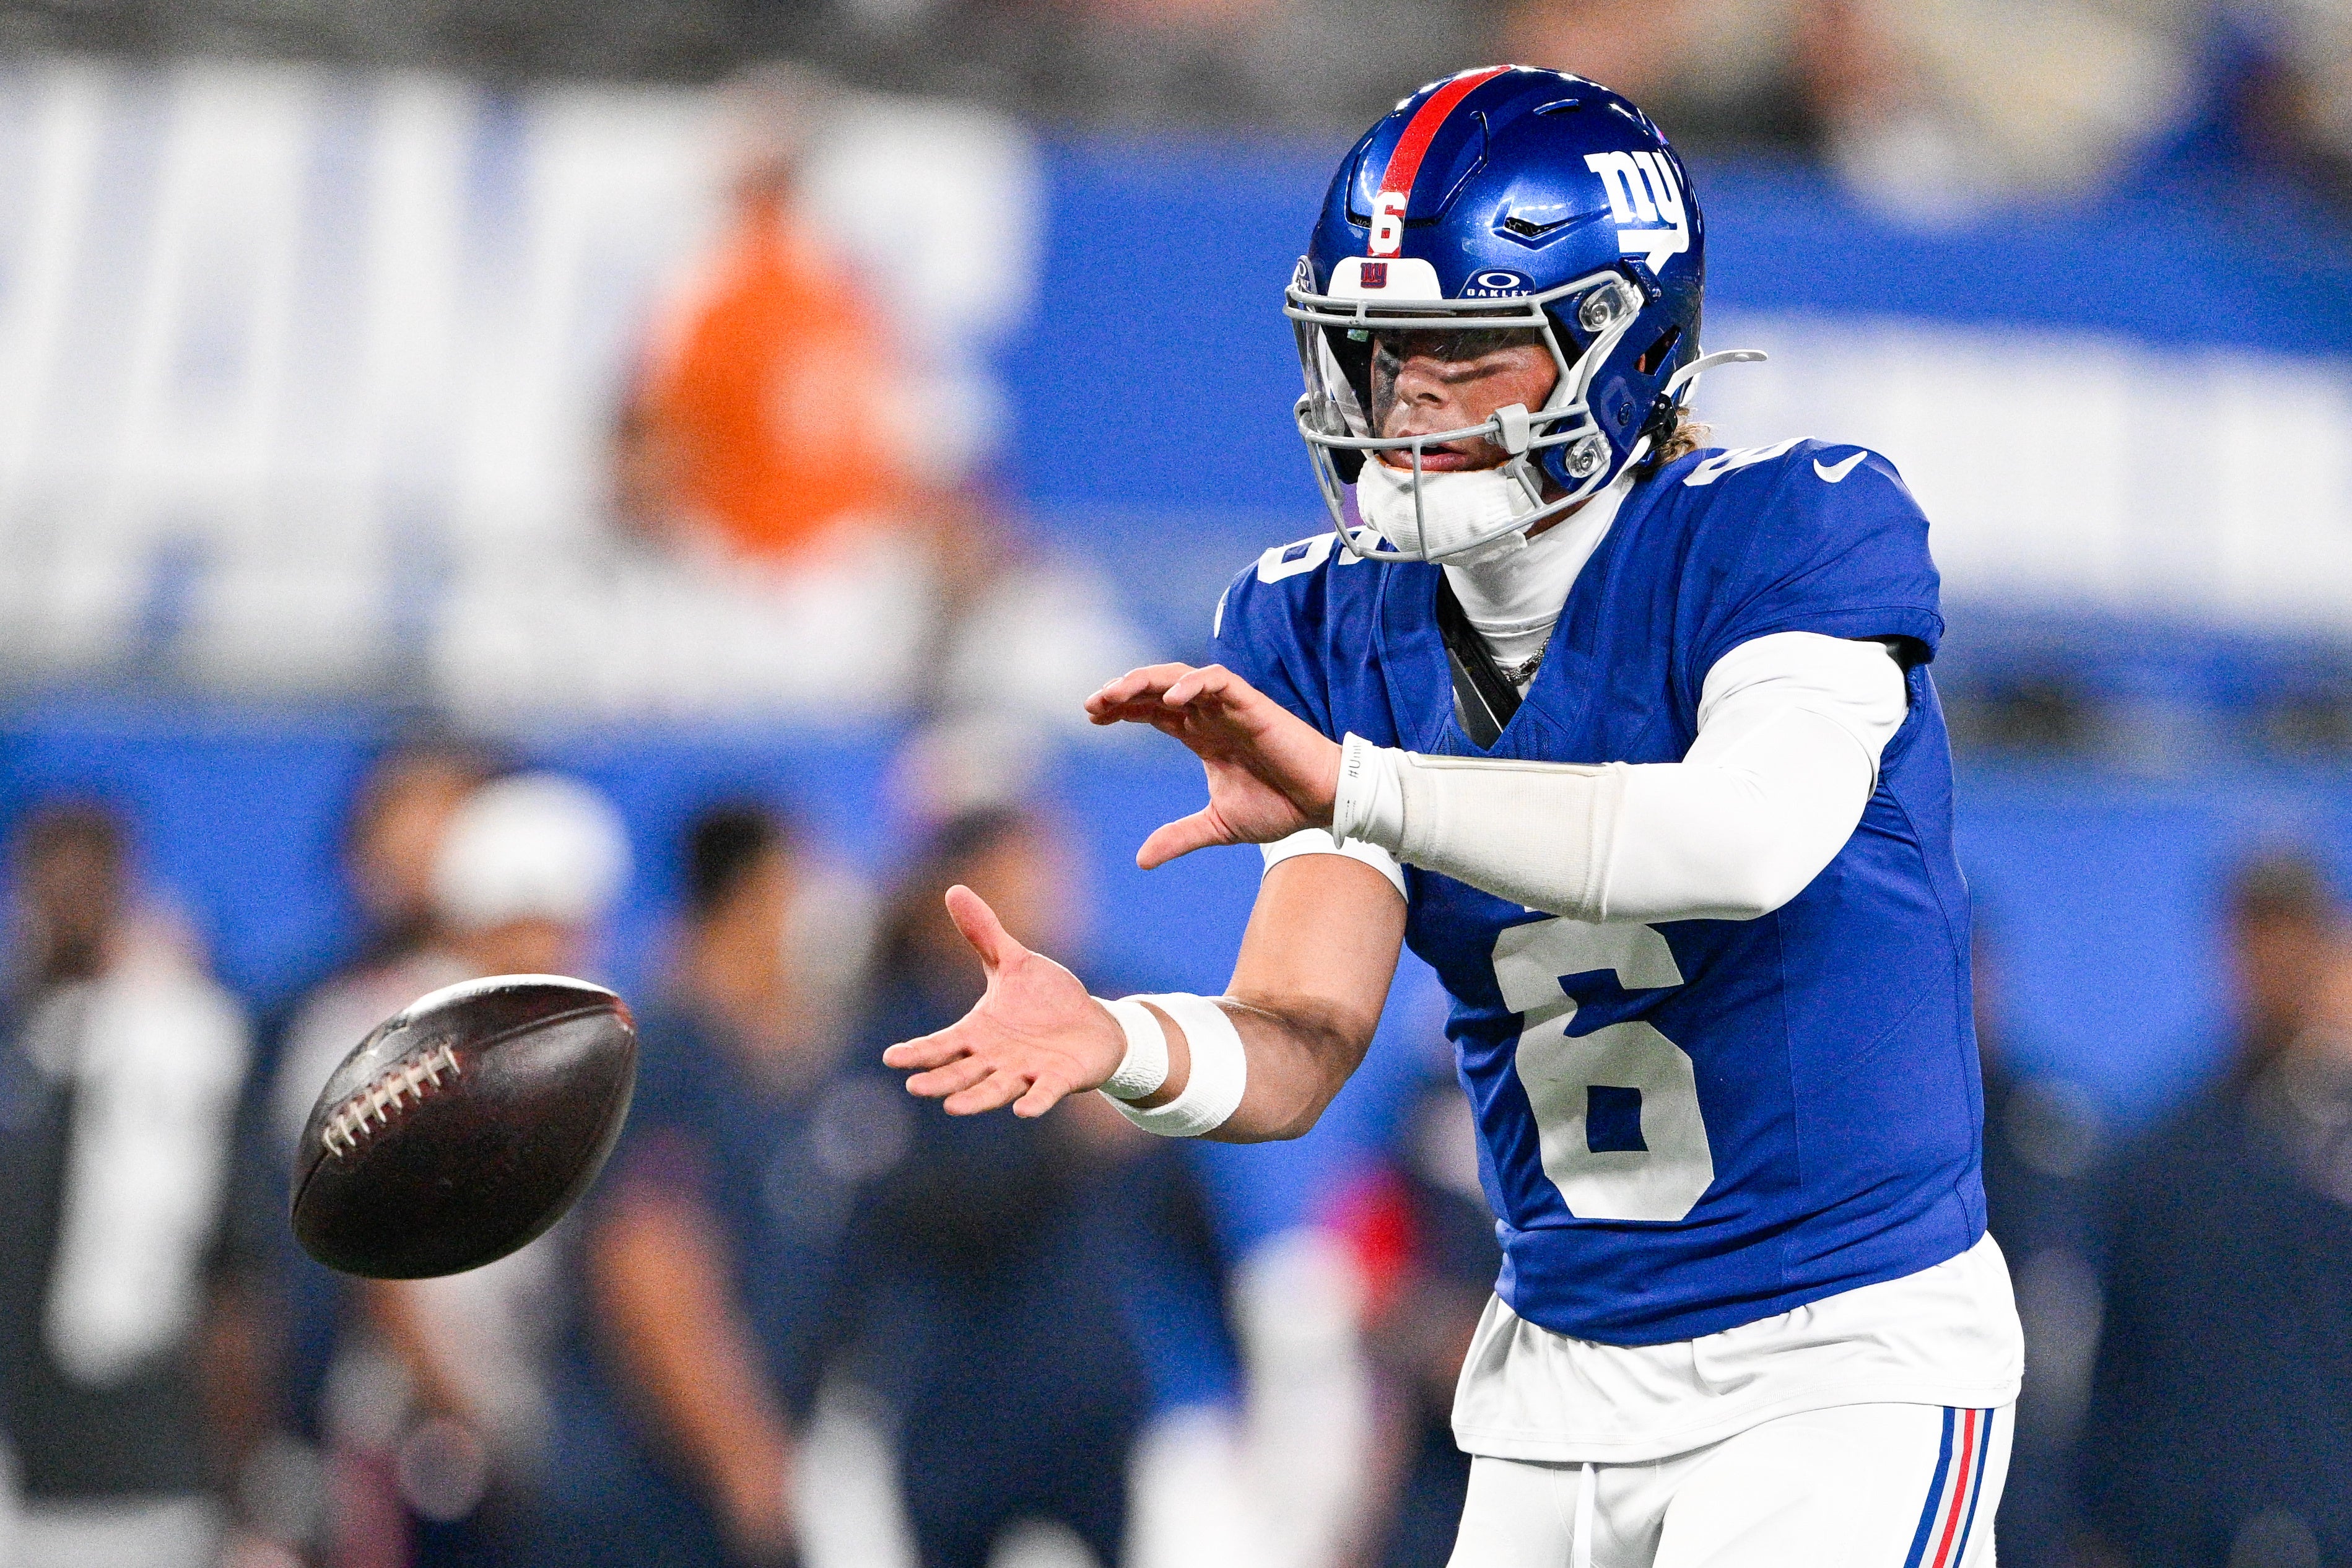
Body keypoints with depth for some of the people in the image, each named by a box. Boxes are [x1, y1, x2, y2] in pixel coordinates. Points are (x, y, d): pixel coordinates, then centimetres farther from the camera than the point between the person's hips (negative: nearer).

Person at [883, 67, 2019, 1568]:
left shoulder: (1794, 533, -13)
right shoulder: (1332, 633, 3)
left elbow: (1755, 838, -33)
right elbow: (1297, 1047, -7)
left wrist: (1350, 785, -39)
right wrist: (1123, 1045, -31)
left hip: (1848, 1360, -6)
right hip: (1567, 1375, 6)